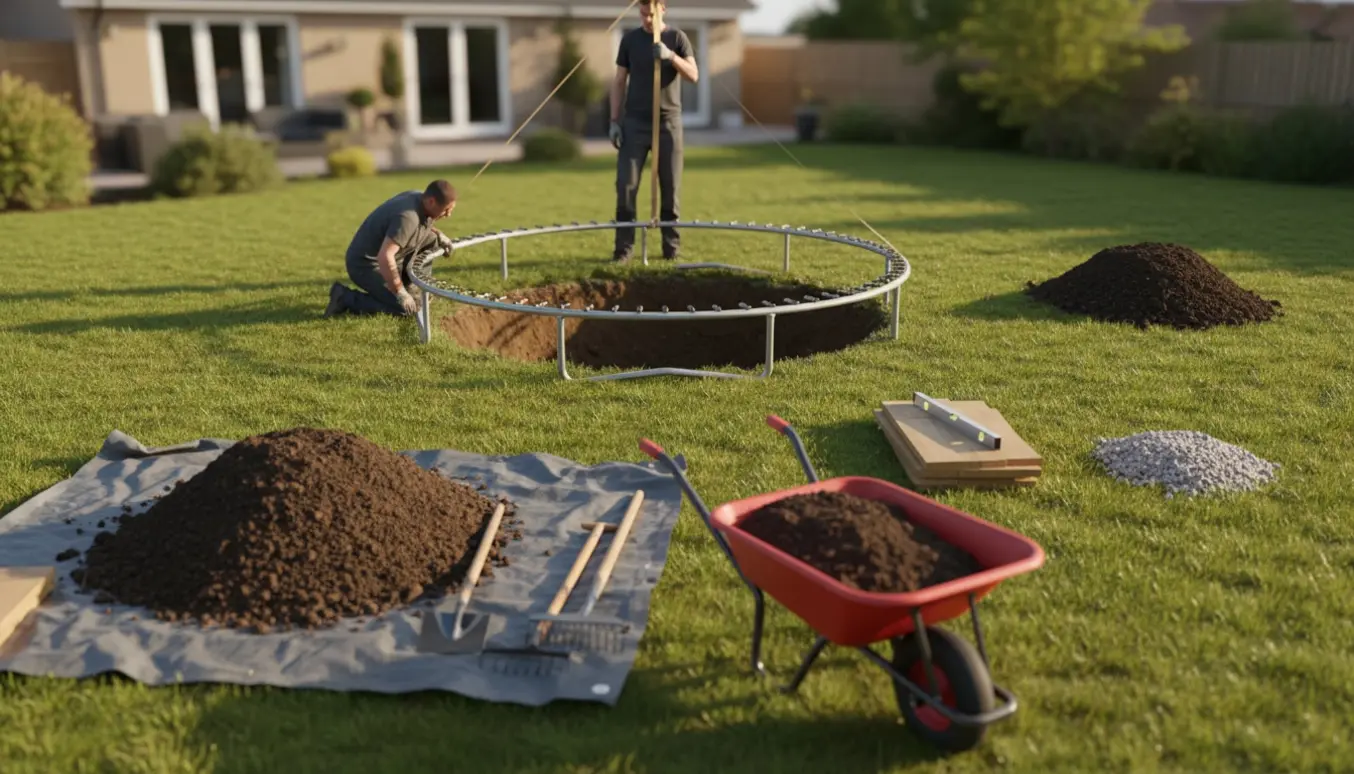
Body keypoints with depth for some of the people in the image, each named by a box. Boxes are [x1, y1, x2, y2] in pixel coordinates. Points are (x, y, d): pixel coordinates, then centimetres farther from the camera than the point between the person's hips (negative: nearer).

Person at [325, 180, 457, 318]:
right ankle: (347, 298, -4)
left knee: (430, 238, 3)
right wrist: (400, 293, -30)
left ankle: (412, 288, 14)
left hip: (385, 258, 9)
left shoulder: (417, 197, -3)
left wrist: (438, 234, 6)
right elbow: (385, 257, -38)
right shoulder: (408, 217, -32)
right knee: (406, 309, -13)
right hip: (366, 264, -9)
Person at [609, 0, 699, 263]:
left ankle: (672, 244, 11)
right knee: (626, 184, -6)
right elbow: (619, 81, 8)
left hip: (668, 121, 0)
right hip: (635, 121, 1)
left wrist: (670, 56, -22)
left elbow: (694, 75, -5)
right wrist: (614, 120, 1)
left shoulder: (677, 37, 4)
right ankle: (624, 246, -1)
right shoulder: (630, 39, 6)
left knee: (671, 186, 2)